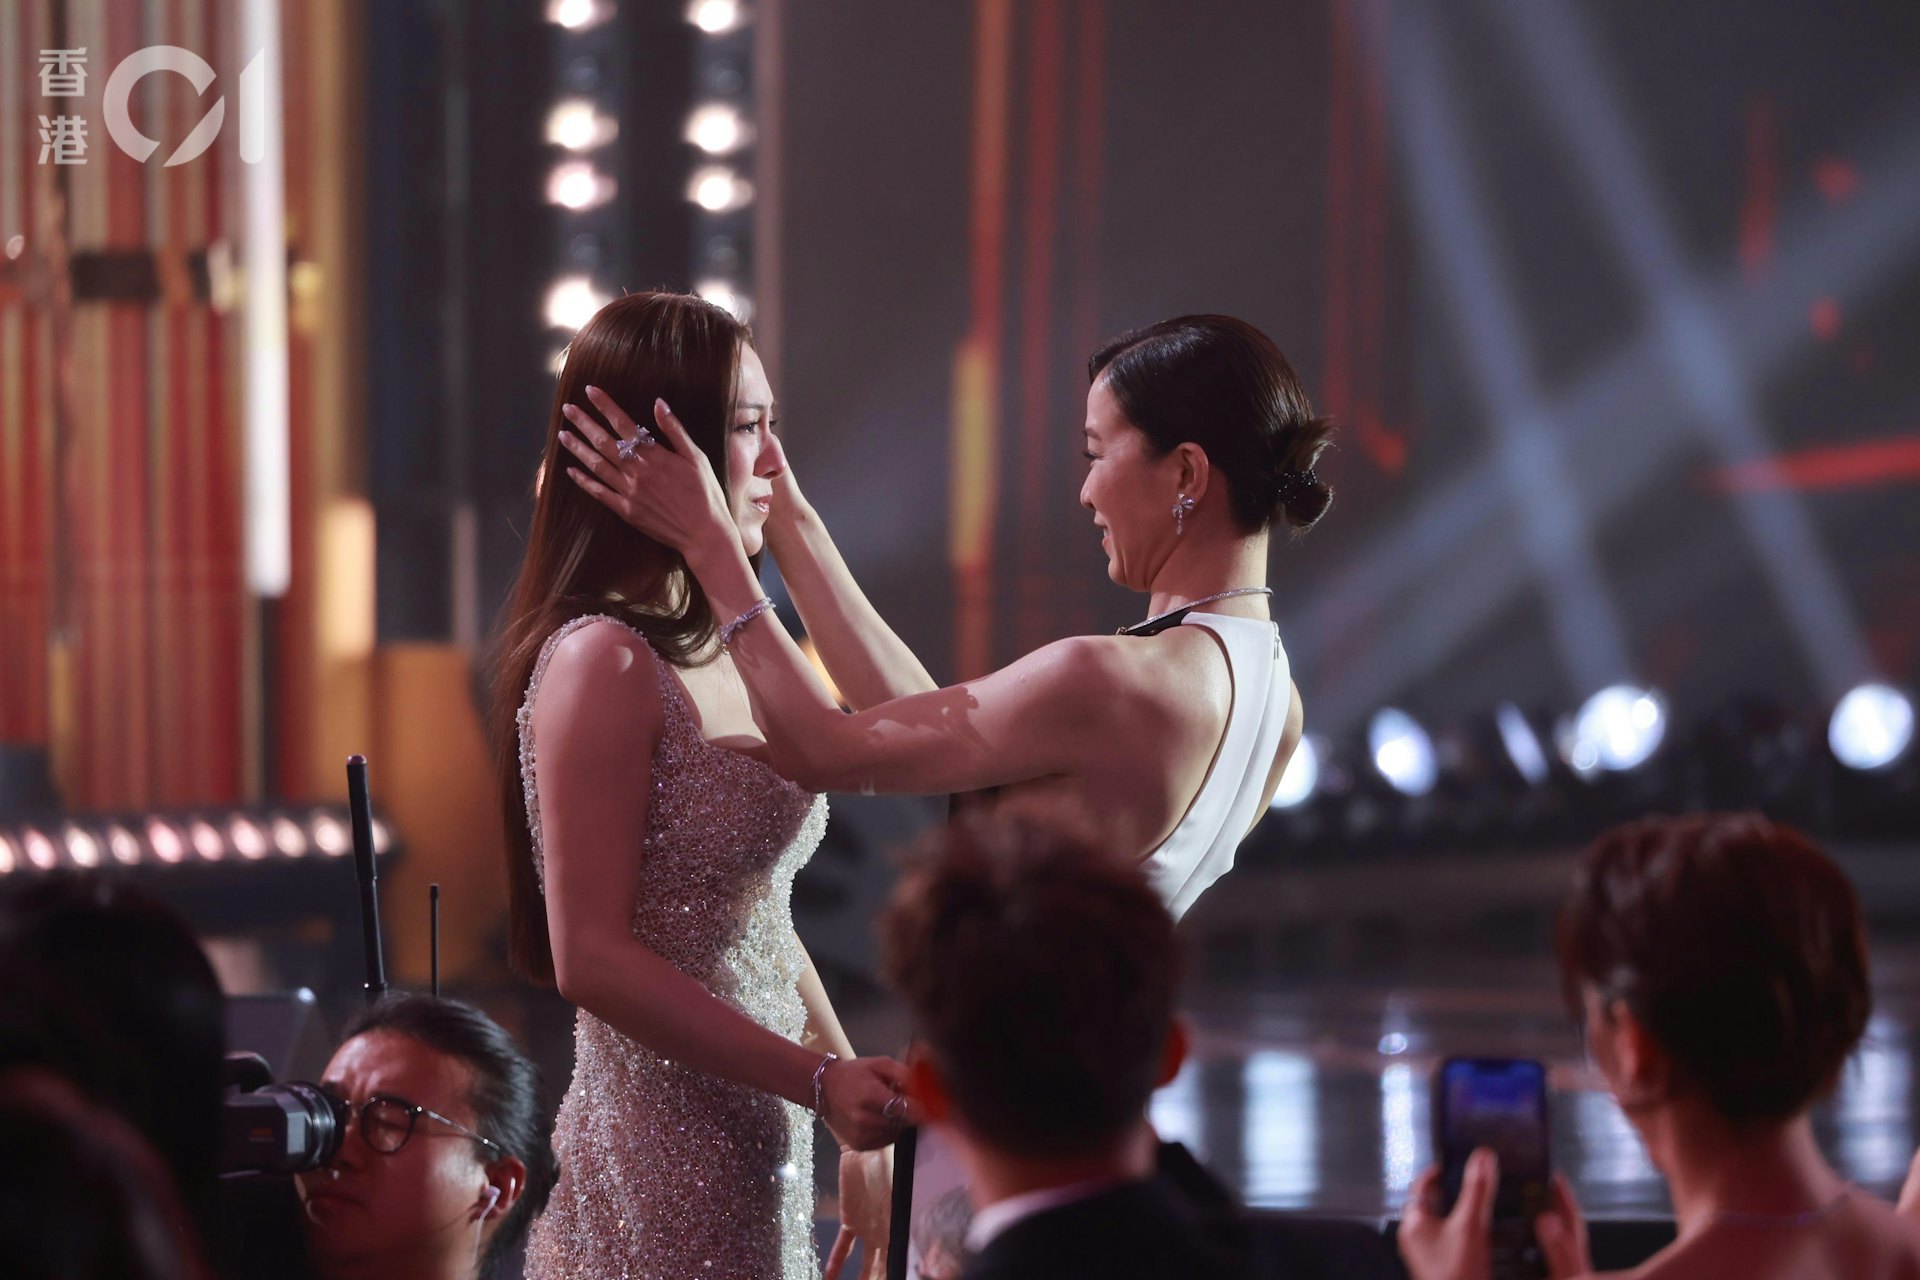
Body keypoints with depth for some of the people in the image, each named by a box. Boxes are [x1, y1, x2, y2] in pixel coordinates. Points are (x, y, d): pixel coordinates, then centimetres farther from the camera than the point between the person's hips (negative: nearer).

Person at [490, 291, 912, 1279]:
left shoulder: (720, 651, 12)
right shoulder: (602, 662, -15)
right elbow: (593, 958, -18)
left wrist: (859, 1120, 13)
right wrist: (820, 1082, -20)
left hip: (758, 1157, 8)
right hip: (660, 1169, -8)